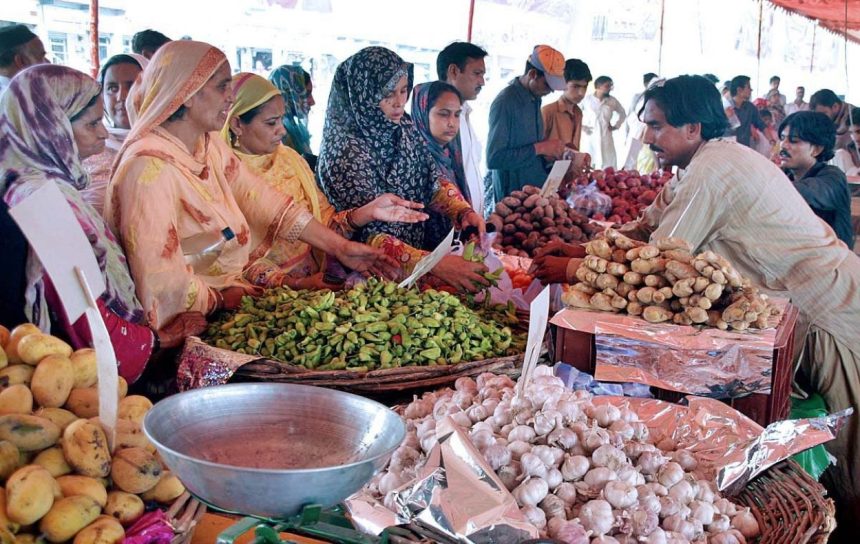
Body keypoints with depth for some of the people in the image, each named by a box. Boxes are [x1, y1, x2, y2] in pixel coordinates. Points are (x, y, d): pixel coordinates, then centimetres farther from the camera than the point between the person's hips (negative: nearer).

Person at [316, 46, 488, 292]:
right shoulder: (345, 151, -21)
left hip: (421, 243, 6)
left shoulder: (404, 126, 0)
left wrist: (464, 211, -12)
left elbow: (432, 179, 9)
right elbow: (367, 235, -25)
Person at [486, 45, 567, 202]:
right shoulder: (505, 102, -18)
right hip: (512, 196, -8)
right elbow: (493, 158, -24)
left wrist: (548, 151, 0)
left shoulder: (536, 98, 7)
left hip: (537, 190, 8)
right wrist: (539, 148, -22)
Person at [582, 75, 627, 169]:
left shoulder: (612, 101, 5)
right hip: (590, 137, -3)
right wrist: (582, 126, -1)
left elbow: (623, 114, 21)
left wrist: (616, 126, 10)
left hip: (606, 138, 3)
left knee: (608, 167, 2)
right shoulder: (587, 99, -5)